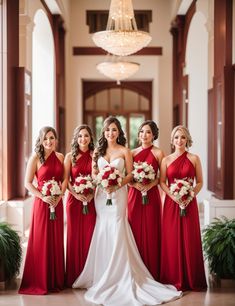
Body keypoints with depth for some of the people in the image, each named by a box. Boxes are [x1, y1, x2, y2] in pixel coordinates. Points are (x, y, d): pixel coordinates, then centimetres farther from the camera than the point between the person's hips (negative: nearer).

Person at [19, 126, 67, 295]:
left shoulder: (60, 157, 8)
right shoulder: (35, 158, -5)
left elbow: (64, 179, 7)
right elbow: (28, 183, -7)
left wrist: (59, 197, -8)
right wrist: (43, 197, -17)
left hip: (57, 203, 4)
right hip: (42, 203, -4)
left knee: (57, 240, 9)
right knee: (41, 241, 0)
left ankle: (56, 279, 20)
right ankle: (39, 281, 10)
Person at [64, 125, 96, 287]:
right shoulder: (70, 156, 5)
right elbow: (66, 180, 0)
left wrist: (92, 194, -13)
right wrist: (76, 194, -13)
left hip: (91, 200, 0)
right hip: (75, 199, 0)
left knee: (90, 234, 0)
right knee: (75, 234, 2)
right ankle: (75, 276, 10)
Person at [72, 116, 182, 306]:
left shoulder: (124, 151, 1)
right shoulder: (98, 151, 10)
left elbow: (130, 174, -1)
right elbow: (93, 173, 11)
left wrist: (116, 185, -15)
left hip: (118, 195, -3)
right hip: (101, 195, 3)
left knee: (117, 233, -6)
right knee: (102, 234, 5)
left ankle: (120, 277, 2)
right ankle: (103, 275, 16)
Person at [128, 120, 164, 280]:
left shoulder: (158, 153, 1)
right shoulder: (133, 153, 9)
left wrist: (150, 184, -14)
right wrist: (135, 184, -10)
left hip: (151, 195, -3)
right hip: (134, 195, 3)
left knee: (150, 232, -1)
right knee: (135, 232, 2)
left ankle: (151, 273, 8)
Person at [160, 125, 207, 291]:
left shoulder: (194, 159, 4)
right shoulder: (166, 160, 7)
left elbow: (200, 182, 3)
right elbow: (162, 182, 3)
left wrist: (190, 196, -13)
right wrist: (173, 195, -13)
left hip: (189, 203, -1)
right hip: (171, 203, 1)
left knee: (190, 239, 0)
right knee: (172, 240, 1)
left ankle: (191, 279, 11)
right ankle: (174, 279, 10)